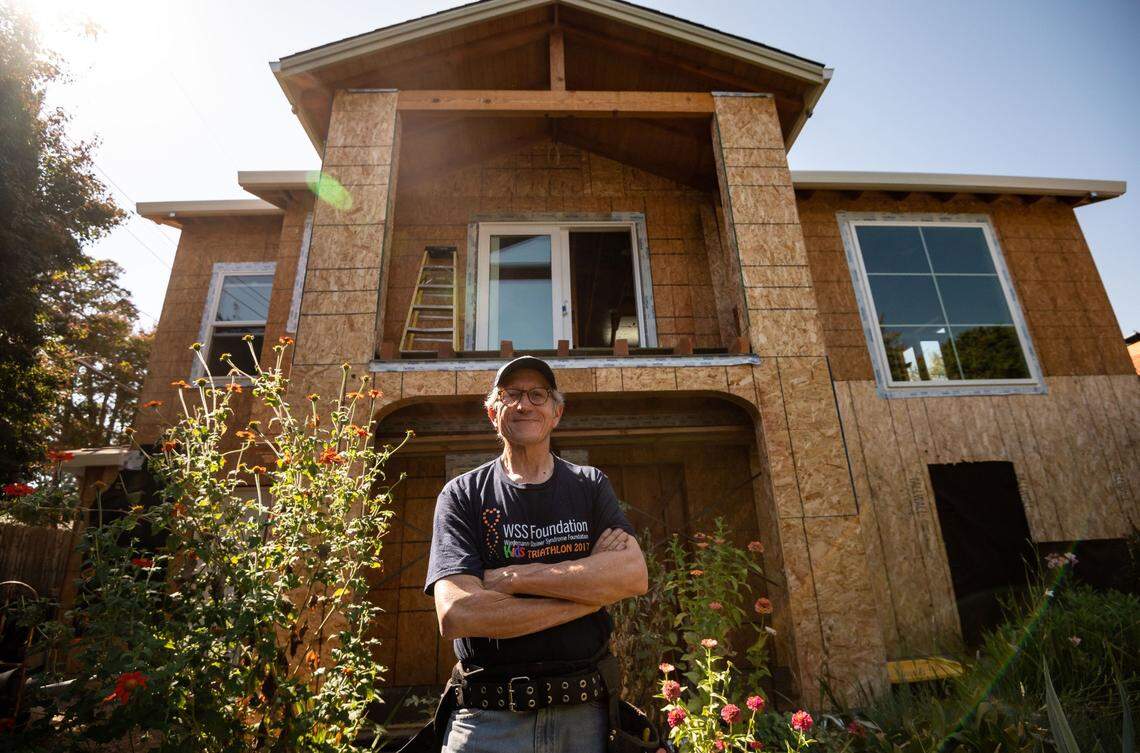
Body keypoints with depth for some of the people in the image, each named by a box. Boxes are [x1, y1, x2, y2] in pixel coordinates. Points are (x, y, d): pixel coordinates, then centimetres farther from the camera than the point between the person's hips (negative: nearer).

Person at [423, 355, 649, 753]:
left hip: (584, 714, 2)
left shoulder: (590, 485, 2)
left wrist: (512, 577, -18)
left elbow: (634, 575, -14)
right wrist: (590, 591, -16)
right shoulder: (461, 495, -4)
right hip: (489, 720, -1)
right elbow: (454, 614, -17)